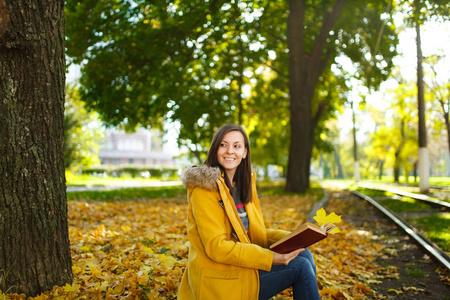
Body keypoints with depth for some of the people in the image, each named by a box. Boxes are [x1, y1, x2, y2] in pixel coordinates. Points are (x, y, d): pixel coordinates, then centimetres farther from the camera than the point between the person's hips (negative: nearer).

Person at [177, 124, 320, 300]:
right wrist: (268, 258, -25)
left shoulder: (244, 184, 10)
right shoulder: (205, 187, -15)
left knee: (304, 255, -4)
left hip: (241, 264, 8)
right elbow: (216, 247, -21)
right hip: (219, 279, -7)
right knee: (300, 266, -11)